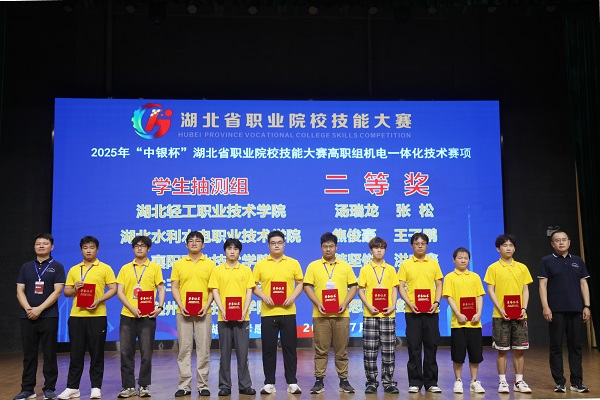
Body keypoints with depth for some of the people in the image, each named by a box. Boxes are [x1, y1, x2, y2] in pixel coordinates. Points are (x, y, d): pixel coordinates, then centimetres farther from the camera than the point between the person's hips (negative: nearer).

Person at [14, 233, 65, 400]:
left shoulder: (57, 267, 3)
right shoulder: (26, 267, 13)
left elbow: (57, 291, -6)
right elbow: (20, 291, 7)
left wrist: (39, 309, -15)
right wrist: (28, 309, -10)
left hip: (48, 316, -3)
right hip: (27, 316, 3)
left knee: (49, 354, 0)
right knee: (29, 355, 7)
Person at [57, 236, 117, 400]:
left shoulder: (105, 268, 3)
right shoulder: (74, 270, 13)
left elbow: (113, 289, -2)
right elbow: (66, 291, 14)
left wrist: (98, 300, -16)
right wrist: (74, 289, -9)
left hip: (97, 315, -3)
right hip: (76, 315, 3)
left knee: (97, 352, 2)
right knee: (76, 352, 6)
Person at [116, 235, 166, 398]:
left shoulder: (155, 267, 5)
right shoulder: (125, 268, 9)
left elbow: (161, 289, 4)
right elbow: (119, 292, 3)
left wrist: (160, 307, -12)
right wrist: (132, 308, -11)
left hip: (147, 316, -2)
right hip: (127, 315, 2)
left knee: (146, 353, 1)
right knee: (126, 352, 3)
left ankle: (144, 386, 13)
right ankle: (128, 386, 14)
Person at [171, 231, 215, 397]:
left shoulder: (209, 264, 6)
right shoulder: (179, 264, 8)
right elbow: (174, 287, 6)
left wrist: (206, 306, -9)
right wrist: (181, 306, -8)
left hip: (203, 312, 0)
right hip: (183, 312, 1)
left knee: (203, 349, 2)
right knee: (184, 349, 3)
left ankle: (203, 385, 10)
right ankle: (184, 386, 10)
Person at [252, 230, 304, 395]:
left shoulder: (293, 263, 5)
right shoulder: (260, 264, 4)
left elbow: (300, 283, 8)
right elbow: (253, 286, 6)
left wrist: (293, 297, -8)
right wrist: (263, 296, -12)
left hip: (288, 312, 0)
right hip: (268, 312, 0)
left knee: (290, 347, 4)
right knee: (268, 348, 4)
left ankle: (292, 382, 13)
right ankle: (269, 383, 14)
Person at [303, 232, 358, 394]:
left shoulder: (345, 266, 9)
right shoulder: (313, 266, 5)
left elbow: (353, 287, 7)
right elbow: (307, 286, 1)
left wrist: (345, 303, -8)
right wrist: (318, 303, -12)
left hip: (341, 314, 1)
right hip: (320, 314, -1)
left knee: (341, 350, 7)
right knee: (321, 350, 3)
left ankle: (344, 380, 15)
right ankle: (319, 381, 10)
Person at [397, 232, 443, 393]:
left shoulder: (433, 263, 9)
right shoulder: (405, 264, 4)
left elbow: (439, 285, 10)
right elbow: (401, 287, 1)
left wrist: (436, 302, -6)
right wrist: (409, 303, -13)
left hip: (431, 311, 1)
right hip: (412, 311, -1)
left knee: (431, 346, 5)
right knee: (414, 347, 2)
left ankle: (431, 382, 13)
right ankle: (415, 382, 10)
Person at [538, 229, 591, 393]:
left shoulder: (578, 261, 12)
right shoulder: (547, 261, 3)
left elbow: (583, 284, 12)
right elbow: (543, 285, -2)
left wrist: (586, 306, 4)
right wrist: (545, 307, -10)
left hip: (575, 310, 3)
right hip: (556, 310, -3)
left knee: (575, 346, 6)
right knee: (556, 347, 1)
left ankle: (577, 382, 13)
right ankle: (559, 382, 9)